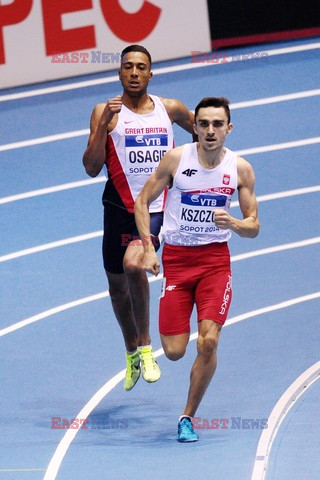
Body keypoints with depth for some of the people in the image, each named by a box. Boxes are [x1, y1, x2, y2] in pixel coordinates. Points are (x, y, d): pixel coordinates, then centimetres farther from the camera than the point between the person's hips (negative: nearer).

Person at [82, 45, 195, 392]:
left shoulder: (169, 109, 5)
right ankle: (132, 352, 39)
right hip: (120, 209, 1)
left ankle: (145, 347, -12)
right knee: (117, 283, 14)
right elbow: (92, 168, -9)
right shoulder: (105, 112, -2)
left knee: (133, 264, -27)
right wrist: (103, 126, -19)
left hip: (158, 208, -1)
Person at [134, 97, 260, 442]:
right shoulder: (176, 159, -7)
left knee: (208, 342, -15)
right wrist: (148, 248, -8)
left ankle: (188, 417, 3)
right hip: (176, 258, 0)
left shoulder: (240, 168, -2)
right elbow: (142, 202, 2)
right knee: (174, 352, -4)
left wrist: (233, 223, -18)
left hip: (216, 259, 0)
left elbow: (253, 227, 4)